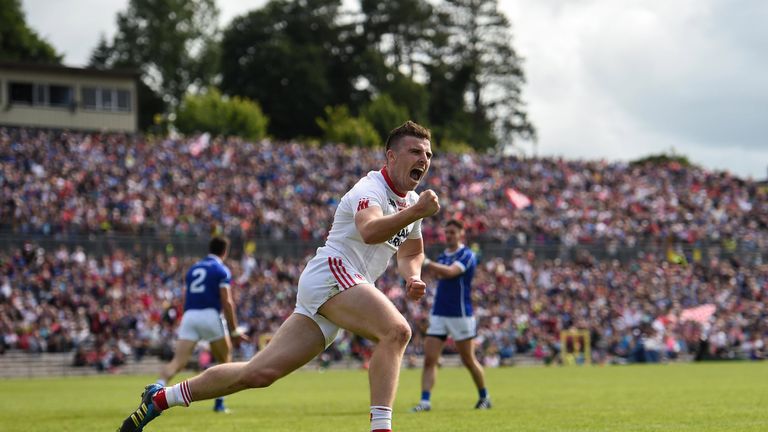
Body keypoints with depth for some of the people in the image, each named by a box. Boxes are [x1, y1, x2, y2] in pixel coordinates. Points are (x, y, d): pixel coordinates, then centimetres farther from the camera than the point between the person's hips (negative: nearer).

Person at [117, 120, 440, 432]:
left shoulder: (411, 202, 19)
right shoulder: (371, 189, -11)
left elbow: (410, 253, 34)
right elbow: (369, 231, -33)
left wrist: (412, 277, 12)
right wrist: (414, 213, -47)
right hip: (330, 275, -9)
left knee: (259, 373, 3)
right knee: (396, 331, -30)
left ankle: (160, 398, 11)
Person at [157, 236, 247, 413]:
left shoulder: (193, 269, 21)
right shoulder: (222, 271, 2)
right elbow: (227, 302, -5)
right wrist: (234, 331, -2)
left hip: (189, 316, 4)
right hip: (210, 316, -4)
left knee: (178, 361, -8)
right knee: (225, 361, 16)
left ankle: (159, 385, -34)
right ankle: (219, 403, 12)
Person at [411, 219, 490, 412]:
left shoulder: (467, 255, -9)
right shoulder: (443, 255, 13)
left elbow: (450, 272, -26)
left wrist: (427, 263, -36)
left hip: (460, 315, -6)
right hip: (438, 314, 6)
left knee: (469, 360, 5)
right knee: (429, 359, -8)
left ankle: (484, 397, 24)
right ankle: (425, 401, -12)